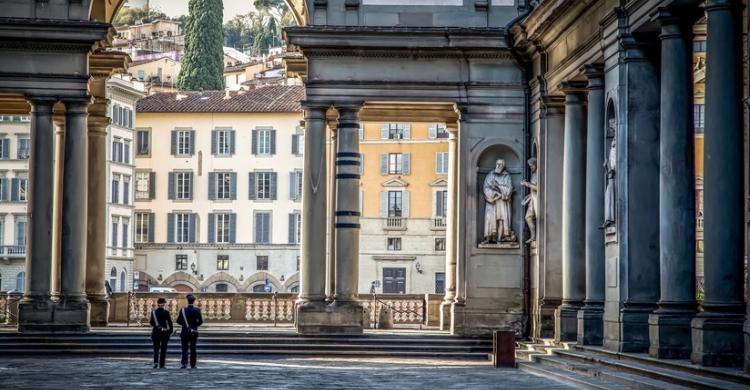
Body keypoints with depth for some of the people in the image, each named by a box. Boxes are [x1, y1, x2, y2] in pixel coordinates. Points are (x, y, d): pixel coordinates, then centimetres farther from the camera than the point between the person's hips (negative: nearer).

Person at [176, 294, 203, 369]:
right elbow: (200, 321, -6)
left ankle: (184, 363, -15)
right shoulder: (197, 310, -5)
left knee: (184, 348, 2)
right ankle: (193, 364, 12)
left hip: (185, 332, -1)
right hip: (194, 332, 1)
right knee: (193, 348, 9)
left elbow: (178, 321, -4)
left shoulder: (183, 310, -7)